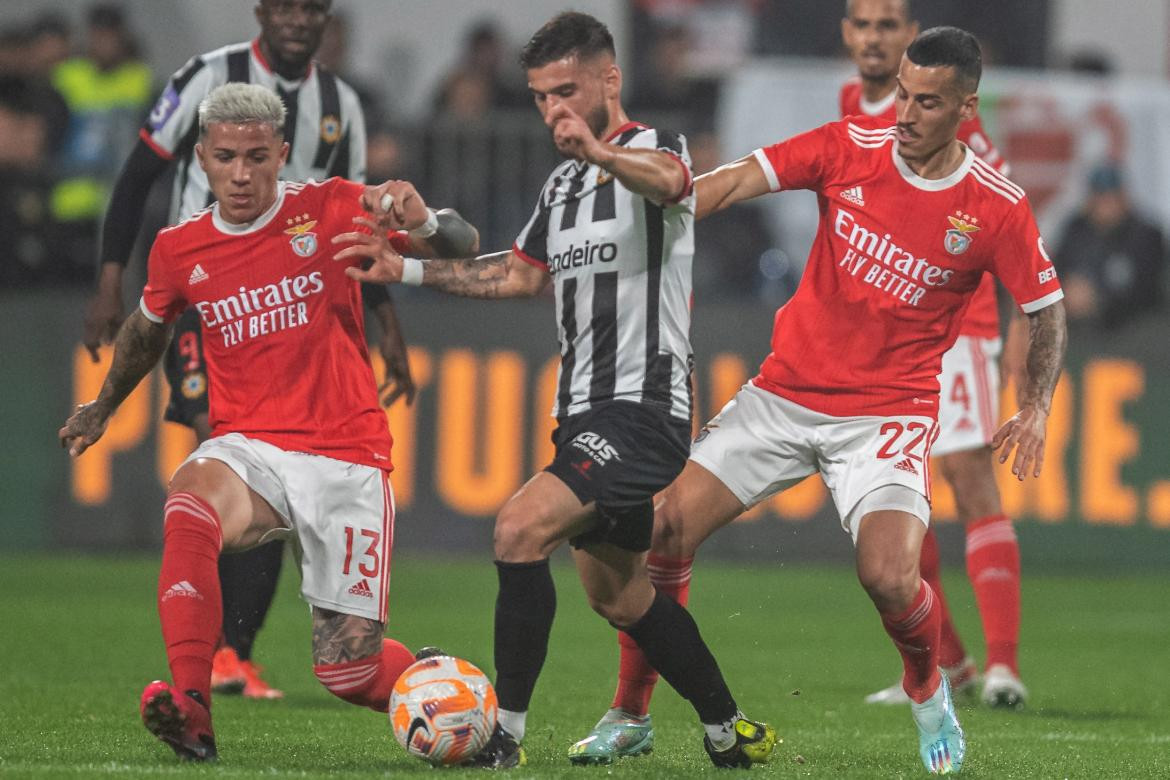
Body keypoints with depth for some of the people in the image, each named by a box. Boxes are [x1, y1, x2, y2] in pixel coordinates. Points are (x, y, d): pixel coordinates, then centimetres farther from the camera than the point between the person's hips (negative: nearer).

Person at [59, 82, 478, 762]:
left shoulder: (331, 209, -4)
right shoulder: (179, 249, 5)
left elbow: (463, 248, -7)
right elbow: (148, 328, 27)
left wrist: (418, 219, -30)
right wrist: (104, 407, 40)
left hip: (348, 457, -2)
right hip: (248, 447, 2)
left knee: (348, 670, -5)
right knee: (190, 508, -36)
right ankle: (190, 708, -39)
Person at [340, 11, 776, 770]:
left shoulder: (655, 147, -10)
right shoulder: (563, 184, 17)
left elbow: (667, 180, -36)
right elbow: (521, 274, 30)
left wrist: (601, 152, -59)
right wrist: (406, 270, 22)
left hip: (643, 404, -10)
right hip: (585, 409, 10)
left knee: (521, 529, -23)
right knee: (615, 591, 15)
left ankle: (505, 734, -18)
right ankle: (732, 734, 27)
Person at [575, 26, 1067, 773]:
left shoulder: (998, 207, -9)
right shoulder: (851, 147, -5)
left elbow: (1047, 311, 3)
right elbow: (737, 181, -11)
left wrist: (1037, 406, -10)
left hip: (889, 411, -3)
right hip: (786, 391, 3)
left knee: (890, 579, -23)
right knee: (664, 531, -7)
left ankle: (928, 691, 12)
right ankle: (628, 717, 11)